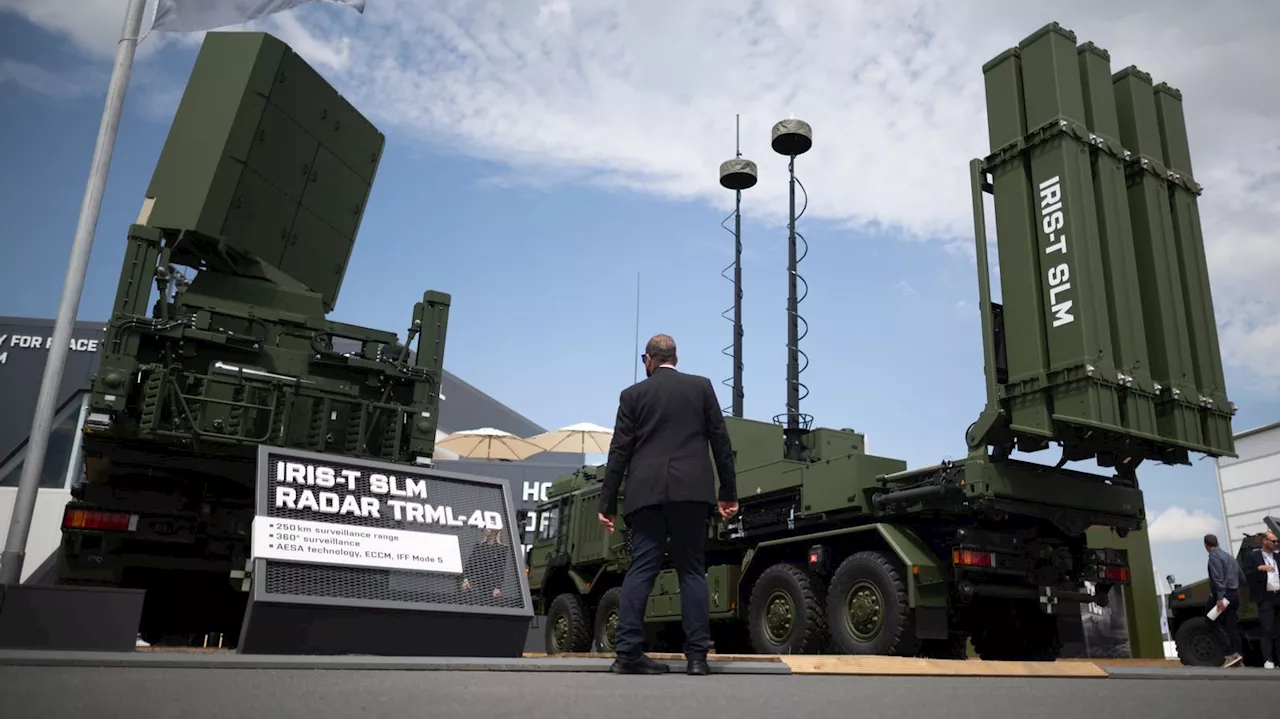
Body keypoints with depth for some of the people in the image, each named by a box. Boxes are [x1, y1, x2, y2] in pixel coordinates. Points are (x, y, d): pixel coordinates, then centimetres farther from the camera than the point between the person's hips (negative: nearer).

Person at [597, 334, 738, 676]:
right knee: (692, 571, 4)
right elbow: (720, 441, 7)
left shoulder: (633, 394, 10)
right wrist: (729, 492, 10)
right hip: (691, 490, 0)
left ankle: (627, 651, -5)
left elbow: (619, 452, 6)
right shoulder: (702, 386, 11)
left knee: (641, 569, 1)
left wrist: (607, 503, 8)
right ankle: (697, 655, -1)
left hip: (646, 493, 0)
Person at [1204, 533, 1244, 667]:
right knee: (1232, 626, 11)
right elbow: (1242, 577, 19)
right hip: (1234, 594, 9)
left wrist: (1220, 598, -24)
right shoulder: (1229, 556, 19)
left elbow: (1218, 579, -20)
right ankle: (1236, 654, 8)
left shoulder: (1214, 557, -10)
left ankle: (1231, 654, -12)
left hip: (1223, 595, -9)